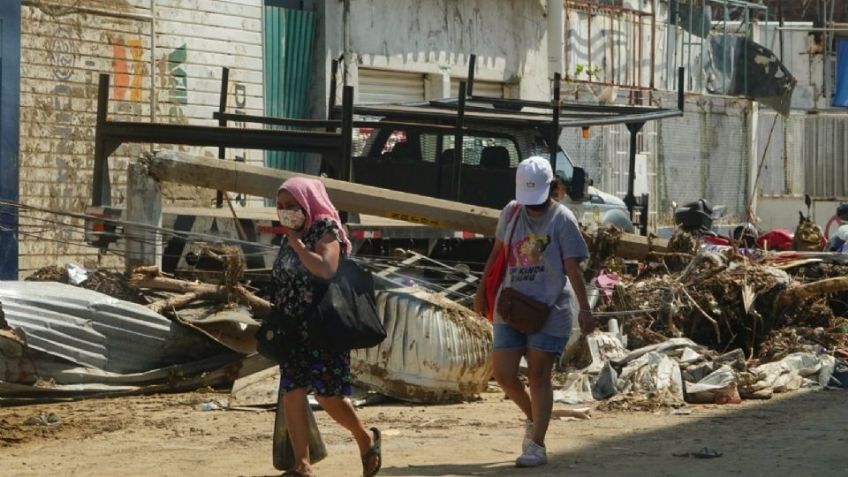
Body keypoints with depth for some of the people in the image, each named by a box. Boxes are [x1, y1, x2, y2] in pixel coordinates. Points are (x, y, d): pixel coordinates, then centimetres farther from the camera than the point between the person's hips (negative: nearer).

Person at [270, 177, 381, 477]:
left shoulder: (325, 230, -7)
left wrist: (297, 244, -19)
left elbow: (327, 270, -24)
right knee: (292, 393, -1)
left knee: (326, 393, -9)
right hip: (293, 328, 7)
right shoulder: (289, 237, 14)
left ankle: (366, 438, 15)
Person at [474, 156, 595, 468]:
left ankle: (537, 445, 1)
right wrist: (483, 290, 19)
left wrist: (584, 308, -18)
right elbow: (497, 252, 19)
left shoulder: (562, 219, -7)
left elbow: (573, 268, -11)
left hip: (549, 310, -5)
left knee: (539, 375, -4)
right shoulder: (511, 212, 7)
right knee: (503, 373, -1)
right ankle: (532, 416, 26)